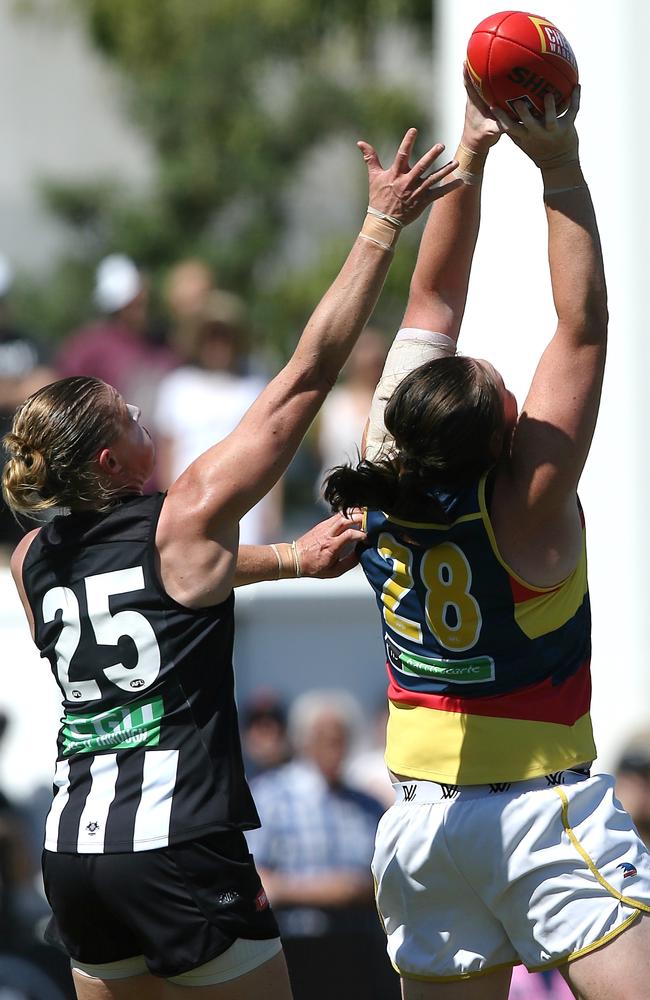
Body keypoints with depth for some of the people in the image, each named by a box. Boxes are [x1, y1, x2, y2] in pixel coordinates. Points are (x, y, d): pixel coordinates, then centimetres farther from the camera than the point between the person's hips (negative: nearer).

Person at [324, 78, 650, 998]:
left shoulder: (386, 477, -5)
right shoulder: (525, 508, -18)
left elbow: (433, 299, 3)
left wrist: (470, 156, 2)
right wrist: (561, 170, -17)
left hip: (421, 816, 6)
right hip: (543, 812, -6)